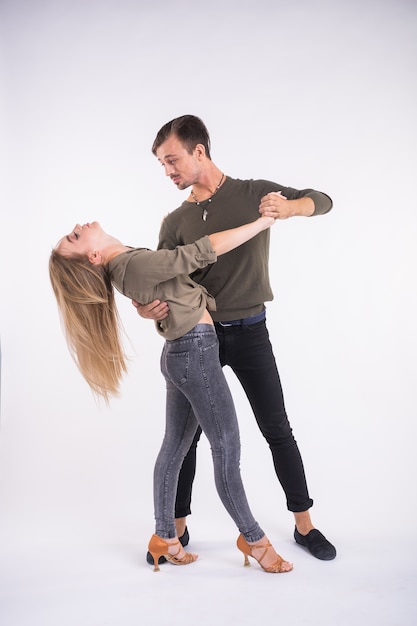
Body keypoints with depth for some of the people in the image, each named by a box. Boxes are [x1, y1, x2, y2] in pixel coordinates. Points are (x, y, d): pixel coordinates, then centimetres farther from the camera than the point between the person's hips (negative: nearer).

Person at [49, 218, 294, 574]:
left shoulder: (124, 263, 5)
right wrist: (263, 221, -12)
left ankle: (164, 538, 27)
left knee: (175, 446, 15)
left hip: (180, 354, 10)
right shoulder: (136, 264, -22)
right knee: (227, 449, 1)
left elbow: (175, 262, 19)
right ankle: (253, 538, 16)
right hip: (196, 353, -10)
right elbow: (208, 250, -20)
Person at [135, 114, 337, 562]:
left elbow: (323, 201, -2)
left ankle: (304, 525, 20)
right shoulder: (176, 222, 4)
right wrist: (145, 308, -24)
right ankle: (177, 528, 23)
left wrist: (289, 206, -25)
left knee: (277, 430, 4)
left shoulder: (255, 193, -2)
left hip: (249, 332, -2)